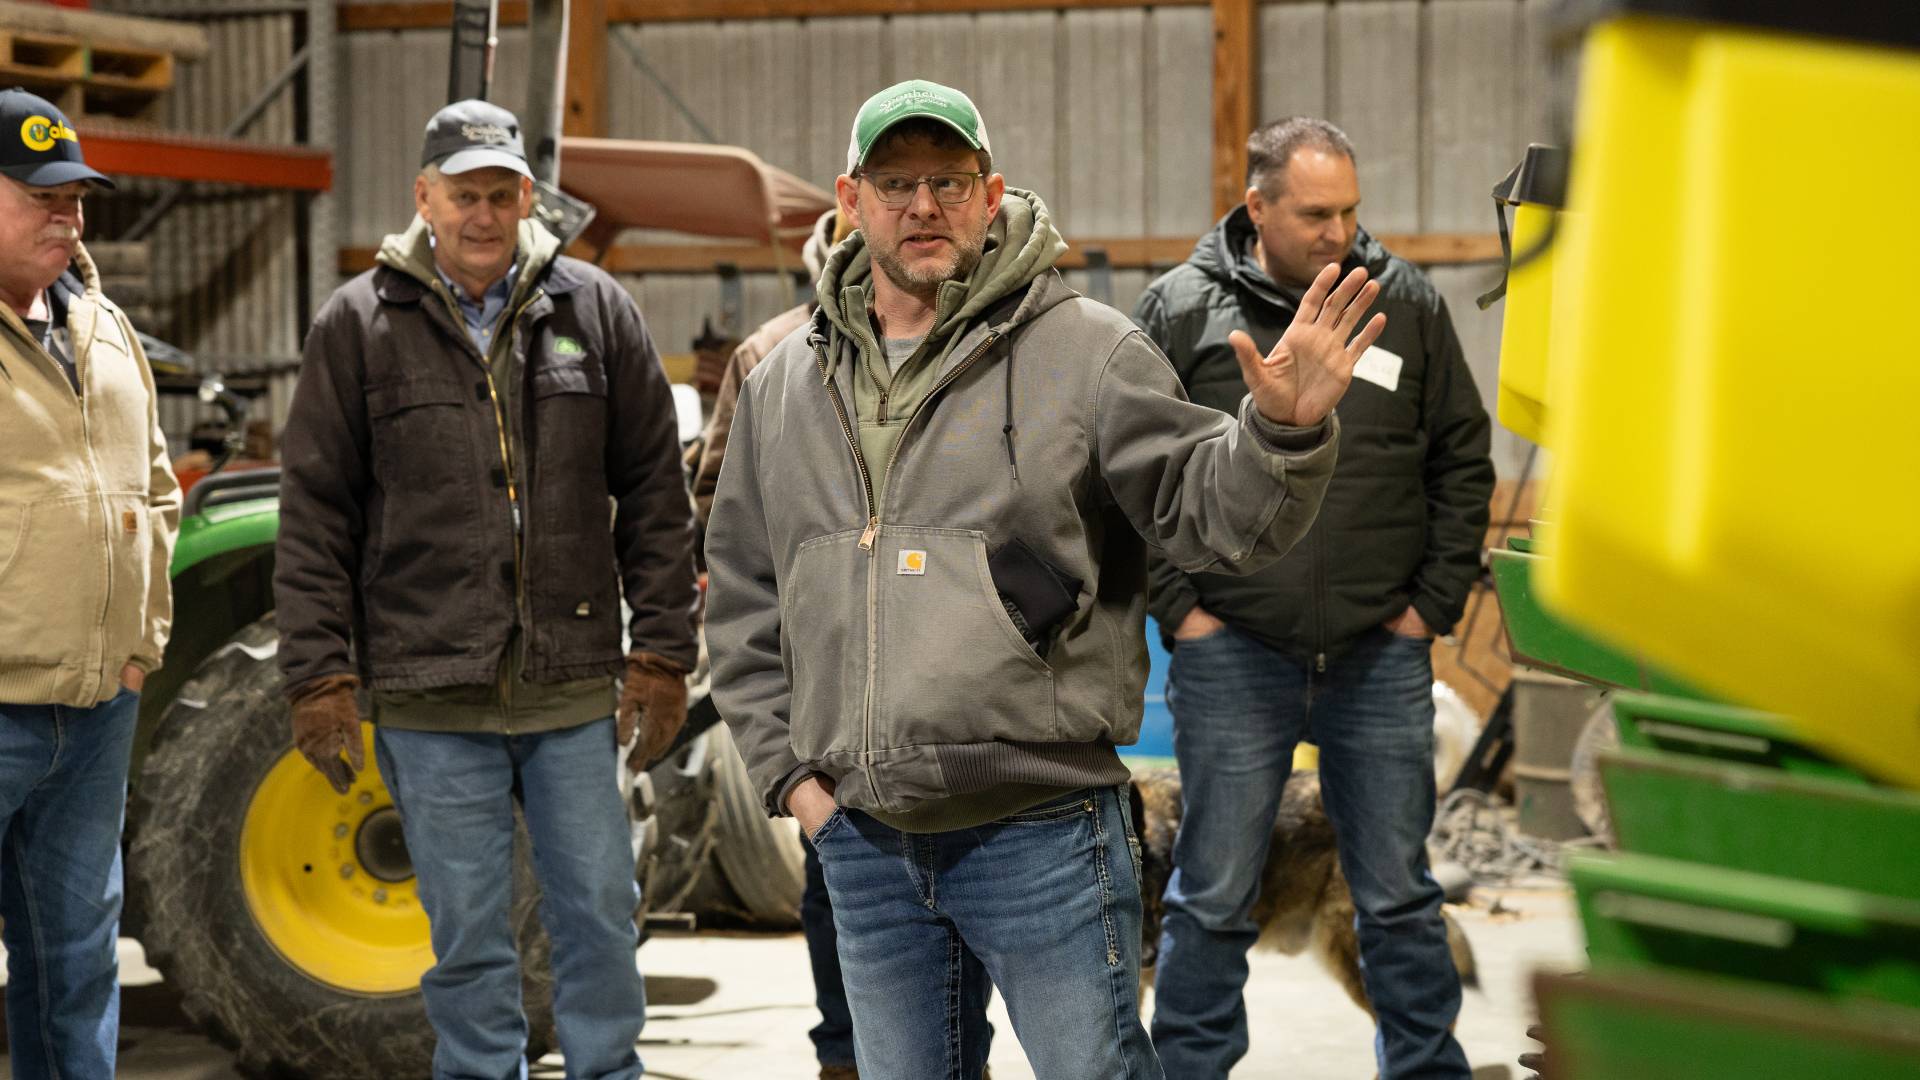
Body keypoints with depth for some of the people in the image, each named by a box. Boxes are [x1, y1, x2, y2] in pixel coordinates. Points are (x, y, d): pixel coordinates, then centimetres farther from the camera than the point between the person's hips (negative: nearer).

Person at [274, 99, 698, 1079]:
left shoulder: (594, 311, 6)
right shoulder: (358, 325, 3)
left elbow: (655, 493, 8)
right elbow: (315, 515, 3)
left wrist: (662, 652, 3)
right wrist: (319, 675, -3)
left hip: (573, 688, 1)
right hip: (430, 700, -1)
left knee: (599, 914, 8)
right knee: (466, 937, 6)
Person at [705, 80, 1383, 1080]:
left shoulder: (1084, 350, -3)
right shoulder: (785, 385, 11)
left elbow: (1207, 508, -7)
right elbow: (742, 595, 16)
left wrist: (1283, 431, -27)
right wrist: (787, 769, 8)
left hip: (1041, 833, -4)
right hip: (862, 839, 5)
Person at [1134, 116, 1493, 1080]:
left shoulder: (1408, 305, 4)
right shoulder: (1181, 312, -2)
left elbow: (1464, 462, 11)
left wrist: (1434, 603, 6)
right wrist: (1176, 605, -2)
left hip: (1382, 657, 2)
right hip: (1232, 655, -2)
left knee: (1399, 895, 11)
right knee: (1212, 899, 6)